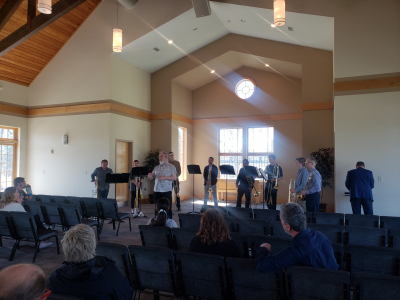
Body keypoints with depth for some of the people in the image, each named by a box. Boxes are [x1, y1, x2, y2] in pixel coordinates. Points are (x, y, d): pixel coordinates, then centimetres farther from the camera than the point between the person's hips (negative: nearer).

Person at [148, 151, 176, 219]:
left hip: (167, 191, -4)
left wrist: (164, 177, -18)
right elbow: (151, 178, 14)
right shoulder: (156, 168, 16)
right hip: (157, 190, 5)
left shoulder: (171, 166, 2)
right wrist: (150, 176, -9)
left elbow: (174, 178, -7)